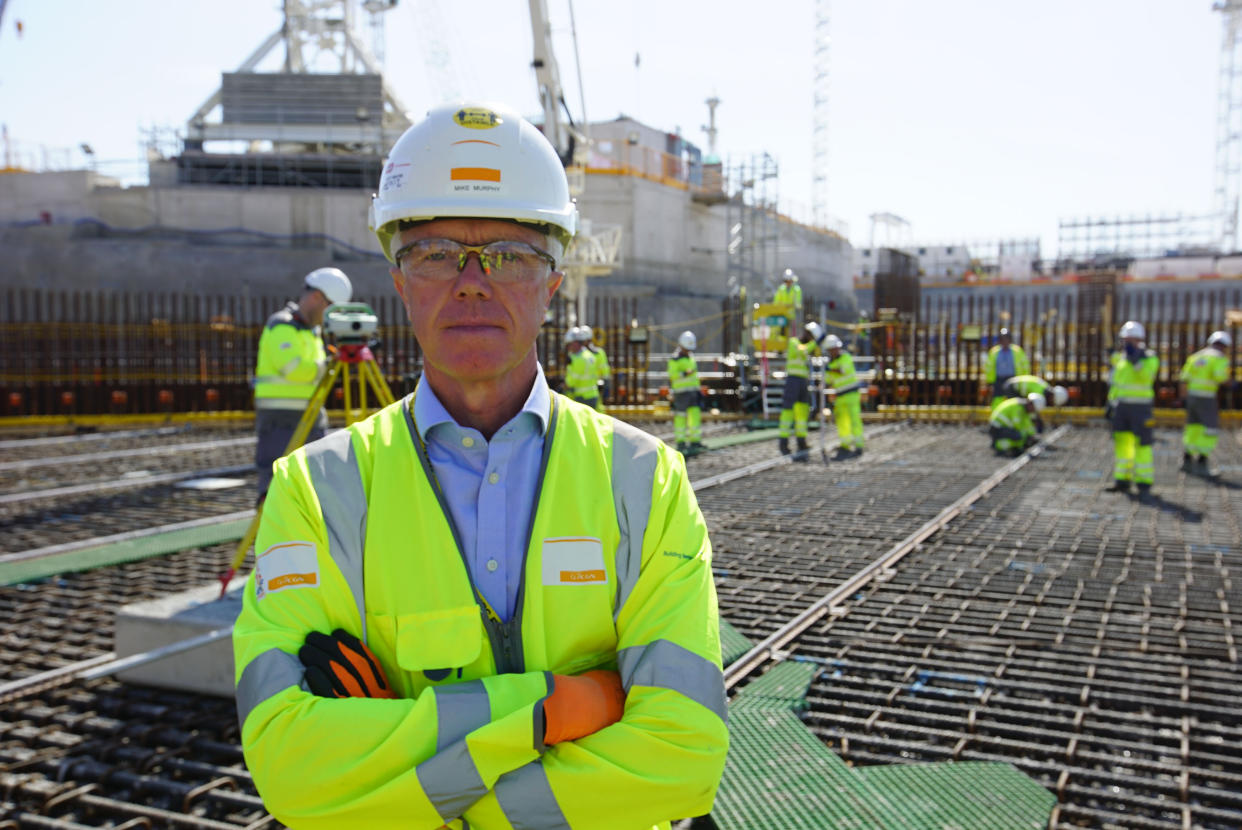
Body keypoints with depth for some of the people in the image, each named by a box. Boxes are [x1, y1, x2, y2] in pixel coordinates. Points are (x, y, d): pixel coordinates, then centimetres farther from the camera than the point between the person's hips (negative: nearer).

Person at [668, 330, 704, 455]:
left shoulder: (691, 357, 19)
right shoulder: (675, 359, -7)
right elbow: (672, 375, -15)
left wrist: (698, 389, 26)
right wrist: (685, 374, -26)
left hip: (693, 390, 7)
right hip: (681, 392, -7)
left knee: (695, 415, 3)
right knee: (680, 417, -4)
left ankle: (695, 441, 8)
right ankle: (680, 443, 2)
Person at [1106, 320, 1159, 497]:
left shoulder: (1149, 358, -6)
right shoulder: (1120, 358, 13)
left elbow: (1146, 375, -26)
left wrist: (1135, 358, -32)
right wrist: (1110, 404, 16)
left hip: (1140, 407, -6)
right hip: (1121, 407, 6)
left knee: (1142, 444, -6)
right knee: (1122, 443, 7)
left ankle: (1144, 483, -2)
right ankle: (1122, 481, 14)